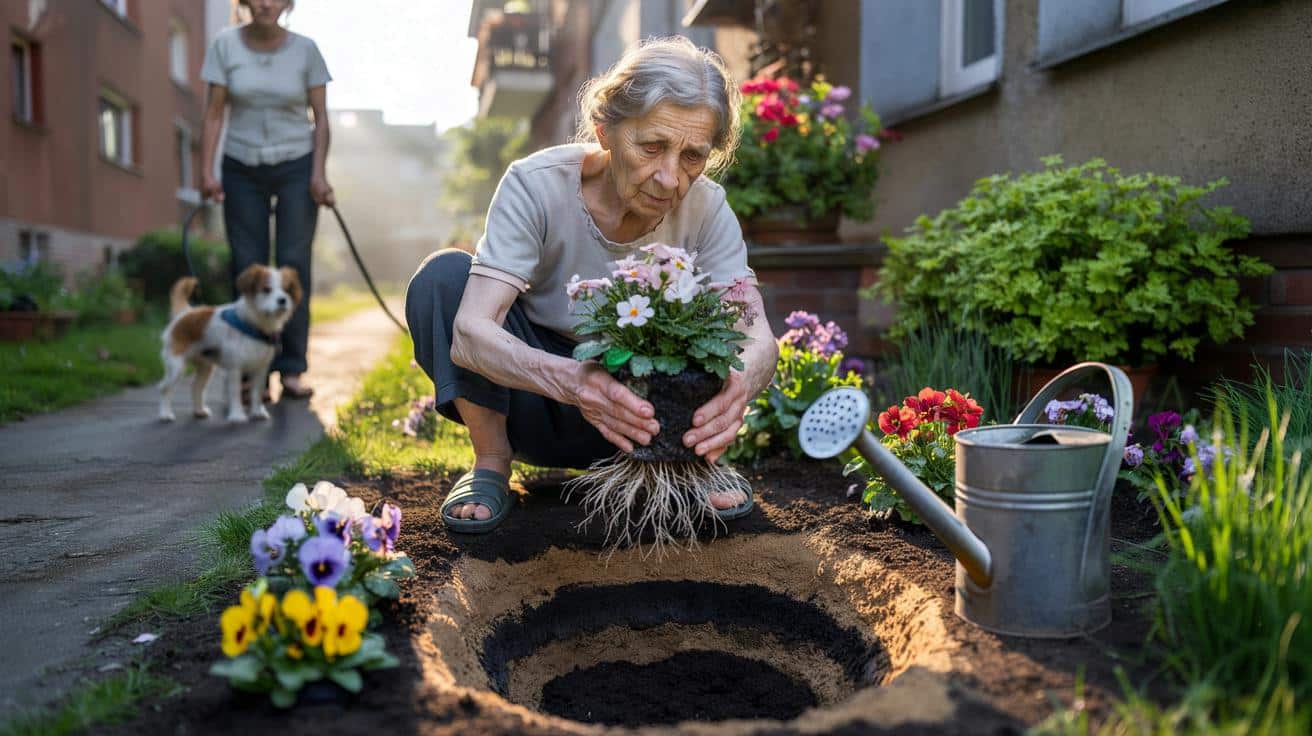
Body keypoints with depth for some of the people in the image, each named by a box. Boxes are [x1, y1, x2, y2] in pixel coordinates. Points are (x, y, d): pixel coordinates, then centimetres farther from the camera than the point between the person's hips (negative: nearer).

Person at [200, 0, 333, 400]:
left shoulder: (305, 50, -2)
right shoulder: (225, 45, -1)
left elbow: (320, 118, 0)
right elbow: (214, 113, -1)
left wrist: (318, 174, -10)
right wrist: (206, 171, -9)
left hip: (296, 165, -1)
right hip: (242, 169, 1)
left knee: (293, 265, -5)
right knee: (248, 268, 0)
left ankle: (291, 369, 0)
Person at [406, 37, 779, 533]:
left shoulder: (705, 209, -16)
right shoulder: (536, 185, -24)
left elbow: (759, 338, -24)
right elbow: (469, 335, -34)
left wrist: (742, 380, -49)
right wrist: (570, 380, -54)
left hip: (637, 409, 1)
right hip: (534, 398, -1)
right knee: (444, 275, -25)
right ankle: (491, 463, -9)